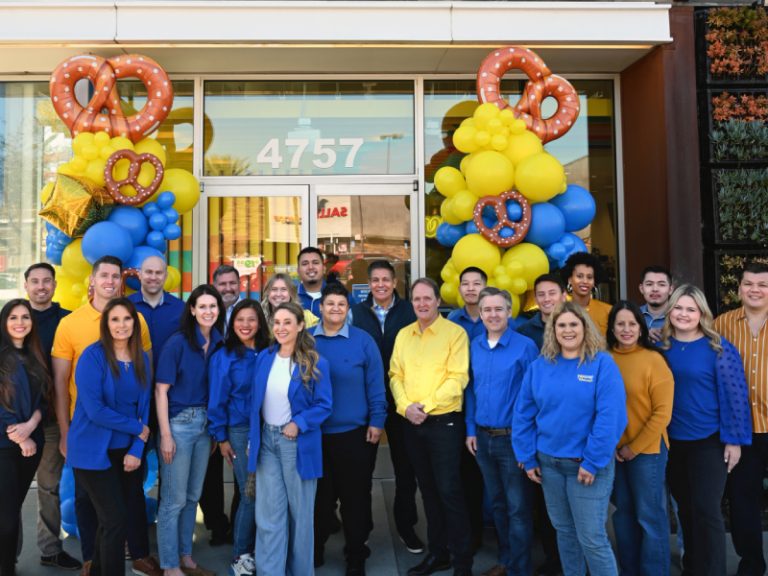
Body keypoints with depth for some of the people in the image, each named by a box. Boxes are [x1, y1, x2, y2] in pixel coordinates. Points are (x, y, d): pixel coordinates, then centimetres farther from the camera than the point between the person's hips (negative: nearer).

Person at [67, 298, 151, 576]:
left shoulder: (142, 359, 3)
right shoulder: (93, 355, -14)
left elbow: (144, 407, 5)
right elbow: (94, 409, -20)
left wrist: (137, 449, -6)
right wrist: (138, 428, -13)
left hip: (126, 449, 6)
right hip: (94, 450, -6)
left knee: (121, 515, 14)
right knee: (115, 519, -4)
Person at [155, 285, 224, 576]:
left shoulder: (219, 344, 1)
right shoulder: (177, 342, -14)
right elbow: (161, 390, -13)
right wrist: (165, 435, -15)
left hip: (205, 423, 6)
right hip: (179, 423, -5)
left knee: (193, 496, 17)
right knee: (174, 499, 3)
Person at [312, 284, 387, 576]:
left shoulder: (363, 340, -4)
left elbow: (375, 385, -3)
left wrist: (376, 421, -6)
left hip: (354, 432, -1)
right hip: (314, 432, 2)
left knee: (355, 497, 9)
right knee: (319, 496, 15)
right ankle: (314, 550, 34)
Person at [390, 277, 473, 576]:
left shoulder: (455, 333, -7)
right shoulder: (403, 335, 10)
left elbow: (457, 378, -14)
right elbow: (395, 375, 7)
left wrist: (426, 405, -19)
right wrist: (406, 406, -10)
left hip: (444, 422, -5)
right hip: (412, 424, 5)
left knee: (449, 491, -3)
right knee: (428, 490, 14)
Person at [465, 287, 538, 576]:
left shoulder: (525, 346, -12)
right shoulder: (474, 346, 4)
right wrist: (471, 430, 6)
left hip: (513, 438, -5)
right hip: (482, 437, 5)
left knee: (517, 507, 4)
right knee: (497, 503, 19)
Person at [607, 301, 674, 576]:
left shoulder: (653, 359, -10)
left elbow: (662, 412, -11)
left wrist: (635, 447, -10)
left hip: (647, 450, -4)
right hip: (614, 450, 4)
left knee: (649, 516, 4)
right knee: (623, 512, 16)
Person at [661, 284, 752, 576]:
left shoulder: (718, 347, -9)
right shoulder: (661, 345, 1)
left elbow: (735, 394, -9)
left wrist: (734, 440, -11)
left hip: (709, 441, -4)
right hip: (672, 441, 4)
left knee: (706, 510, -1)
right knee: (685, 508, 16)